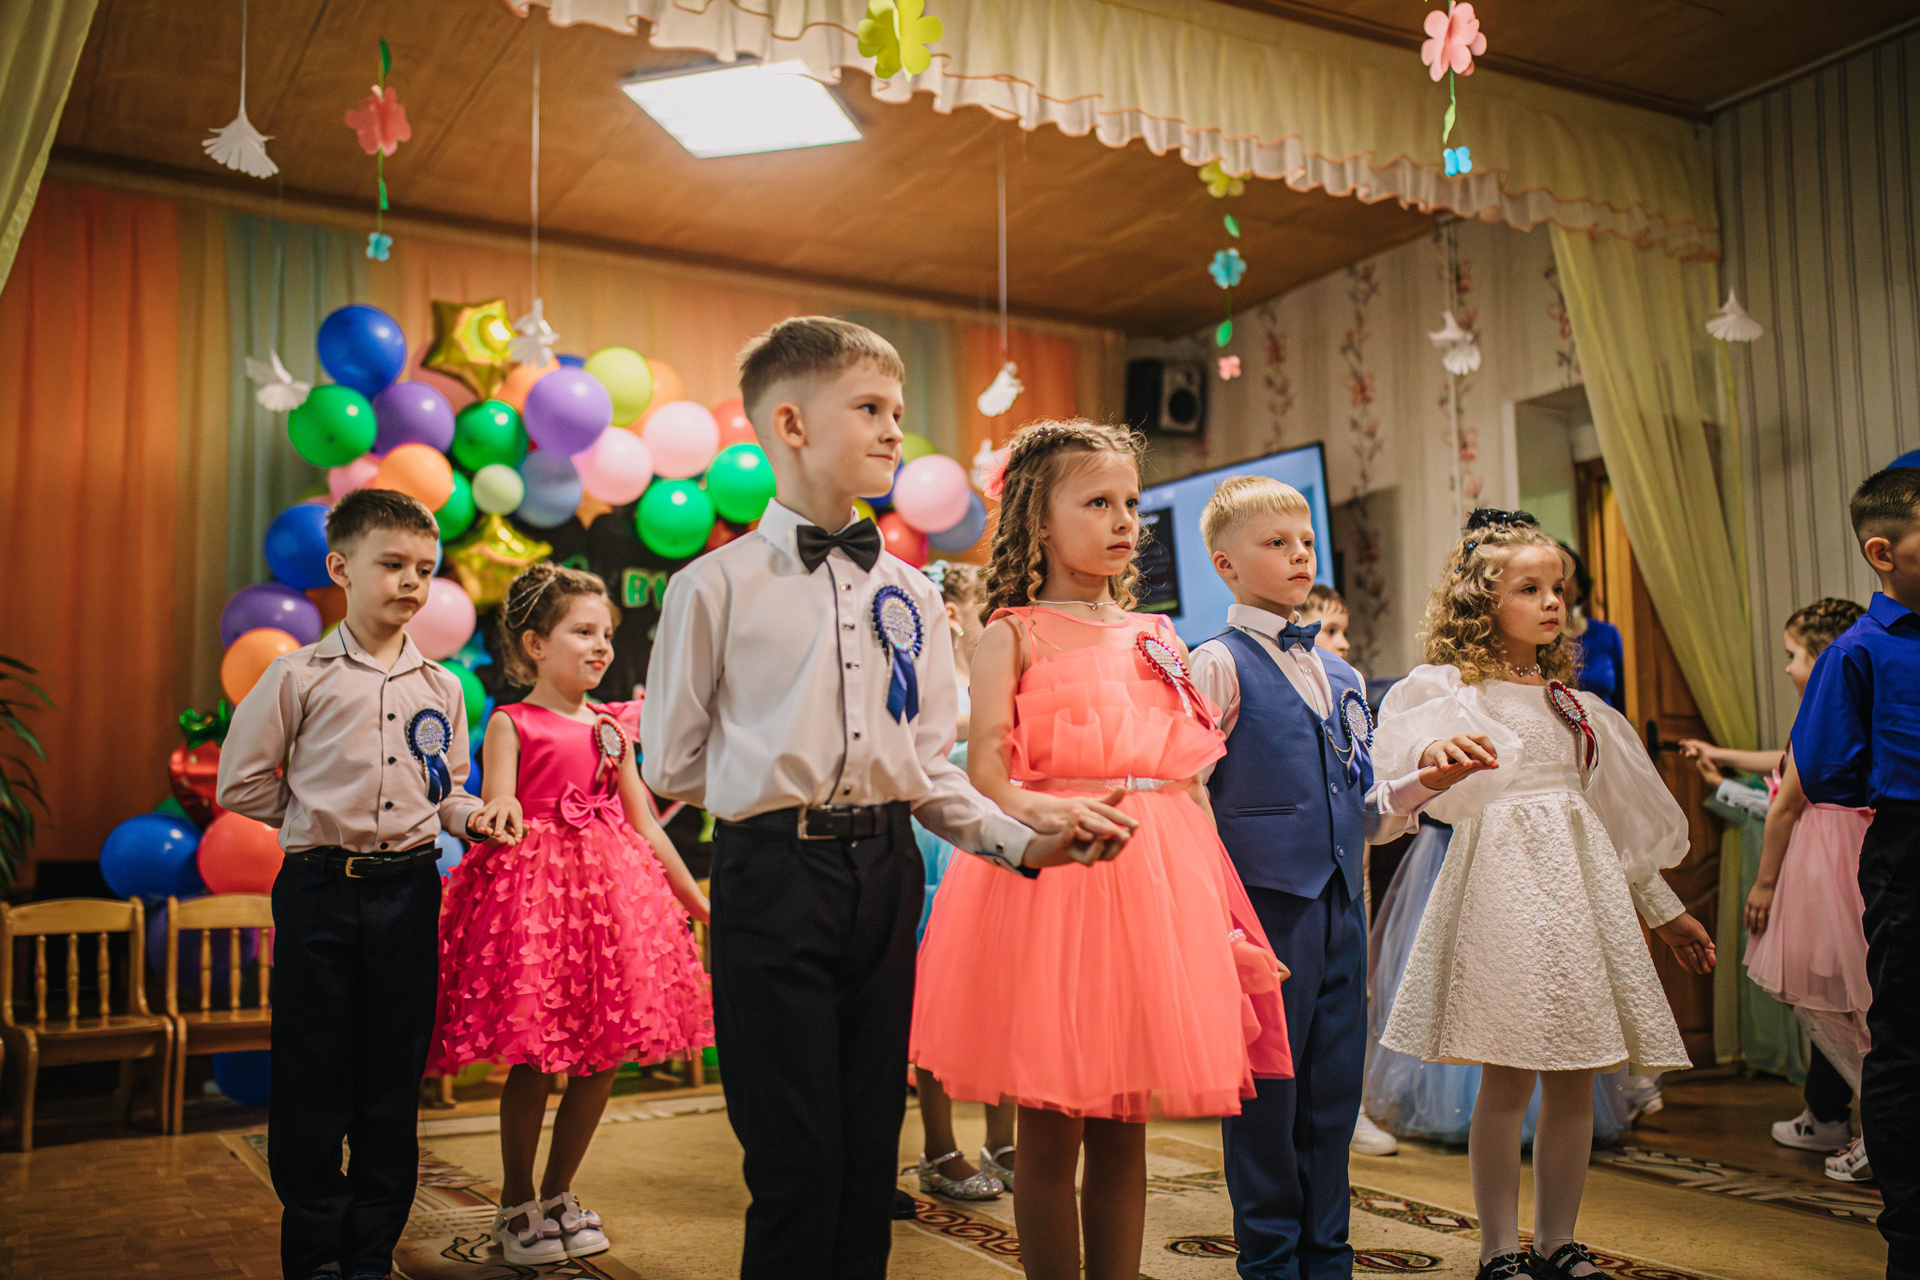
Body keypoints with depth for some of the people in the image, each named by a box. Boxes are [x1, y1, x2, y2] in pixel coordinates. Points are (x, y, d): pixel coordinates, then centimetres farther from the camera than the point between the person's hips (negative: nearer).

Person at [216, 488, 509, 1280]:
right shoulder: (299, 676, -2)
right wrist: (321, 822, 2)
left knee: (394, 1081, 8)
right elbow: (241, 782, 2)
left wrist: (472, 817, -5)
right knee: (312, 1078, 4)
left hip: (408, 889, 3)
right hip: (319, 889, -2)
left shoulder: (440, 688, 7)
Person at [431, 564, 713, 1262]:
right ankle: (516, 1203, 20)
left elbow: (645, 824, 17)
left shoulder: (610, 727, 14)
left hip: (611, 890, 5)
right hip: (532, 890, -5)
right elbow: (498, 816, -11)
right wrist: (501, 811, -36)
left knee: (602, 1058, 6)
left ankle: (559, 1192, 25)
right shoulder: (511, 724, -1)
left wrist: (700, 903, 17)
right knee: (535, 1058, -1)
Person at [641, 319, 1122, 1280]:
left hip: (887, 875, 5)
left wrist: (1022, 843, -1)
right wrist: (779, 787, 7)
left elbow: (929, 766, 10)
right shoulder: (715, 587, -3)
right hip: (774, 877, -4)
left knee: (871, 1146, 13)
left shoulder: (910, 593, 10)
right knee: (797, 1159, 1)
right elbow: (671, 766, 1)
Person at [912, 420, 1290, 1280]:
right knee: (1049, 1128, 3)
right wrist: (1034, 809, -30)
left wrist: (1220, 904, 10)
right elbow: (985, 766, -9)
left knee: (1124, 1126, 11)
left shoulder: (1157, 639, 15)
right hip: (1049, 869, -4)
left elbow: (1192, 781, 15)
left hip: (1159, 873, 5)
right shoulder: (1014, 634, 1)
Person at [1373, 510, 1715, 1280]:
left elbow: (1618, 816, 24)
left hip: (1581, 879, 6)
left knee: (1575, 1080, 8)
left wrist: (1664, 911, 27)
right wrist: (1434, 751, -47)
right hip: (1505, 876, -6)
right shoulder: (1454, 689, -1)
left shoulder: (1575, 706, 17)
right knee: (1509, 1079, -5)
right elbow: (1403, 733, -23)